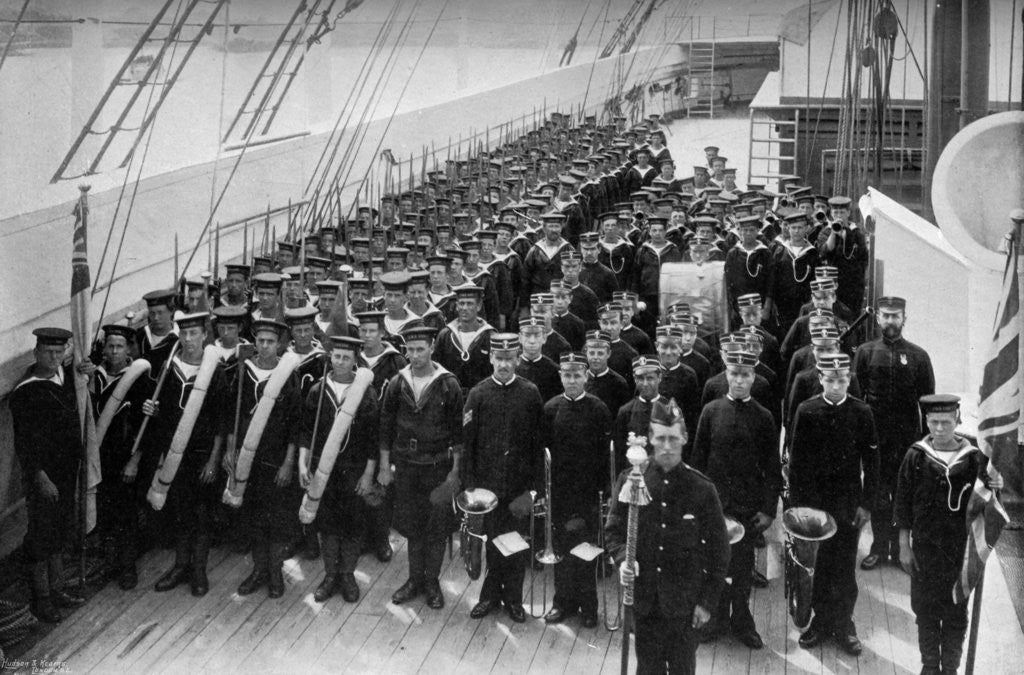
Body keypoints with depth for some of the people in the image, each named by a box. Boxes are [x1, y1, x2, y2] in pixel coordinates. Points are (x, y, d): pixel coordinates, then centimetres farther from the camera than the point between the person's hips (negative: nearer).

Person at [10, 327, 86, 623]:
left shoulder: (65, 375, 0)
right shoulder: (25, 393, -20)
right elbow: (24, 442, -19)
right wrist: (40, 478, -20)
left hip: (66, 471, 7)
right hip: (42, 474, -7)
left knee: (60, 532, 18)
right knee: (42, 534, 5)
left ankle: (56, 589, 32)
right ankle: (41, 598, 19)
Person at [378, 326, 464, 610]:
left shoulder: (448, 385, -7)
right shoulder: (397, 383, 0)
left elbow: (457, 430, -4)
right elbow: (386, 427, 5)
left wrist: (455, 471, -6)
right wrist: (384, 466, 4)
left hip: (438, 466, -2)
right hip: (406, 466, 2)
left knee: (438, 527, 3)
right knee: (411, 525, 9)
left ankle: (432, 582, 16)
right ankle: (415, 580, 22)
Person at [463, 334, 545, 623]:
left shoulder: (530, 393, -1)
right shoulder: (478, 394, 0)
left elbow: (538, 441, 1)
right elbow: (467, 440, 1)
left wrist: (534, 484, -2)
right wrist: (470, 484, -2)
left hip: (519, 483, 0)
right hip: (488, 481, 0)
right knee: (492, 539, 7)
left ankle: (513, 597, 19)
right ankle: (491, 594, 22)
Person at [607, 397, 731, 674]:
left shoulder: (702, 489, -7)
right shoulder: (630, 481, -2)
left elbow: (718, 550, -2)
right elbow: (614, 529, 8)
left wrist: (707, 601, -4)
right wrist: (622, 559, -13)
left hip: (684, 601, -1)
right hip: (643, 598, 2)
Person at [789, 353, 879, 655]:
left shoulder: (861, 413, -2)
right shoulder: (806, 412, -3)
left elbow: (871, 462, 1)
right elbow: (796, 460, 0)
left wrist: (867, 504, -3)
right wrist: (797, 503, -3)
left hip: (849, 504, 0)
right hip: (814, 502, 0)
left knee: (845, 567, 6)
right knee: (817, 565, 7)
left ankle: (843, 625, 18)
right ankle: (821, 620, 21)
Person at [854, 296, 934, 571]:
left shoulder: (918, 356, 0)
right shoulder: (866, 352, 1)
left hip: (907, 438, 0)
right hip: (875, 437, 1)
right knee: (878, 494, 7)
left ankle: (901, 548, 17)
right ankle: (880, 547, 18)